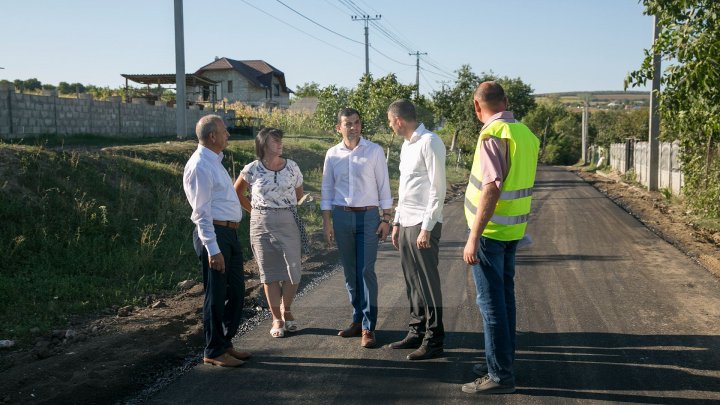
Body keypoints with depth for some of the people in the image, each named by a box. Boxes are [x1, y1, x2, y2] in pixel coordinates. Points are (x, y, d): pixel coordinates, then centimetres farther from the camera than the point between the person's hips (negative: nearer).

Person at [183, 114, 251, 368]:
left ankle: (225, 343, 30)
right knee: (216, 296, 1)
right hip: (214, 234, -10)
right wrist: (213, 249, -23)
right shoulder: (200, 166, -16)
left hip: (230, 233, 10)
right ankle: (214, 352, 15)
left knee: (236, 290, 16)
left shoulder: (215, 162, 15)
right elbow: (202, 212, -20)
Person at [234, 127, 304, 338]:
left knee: (293, 270, -3)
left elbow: (299, 195, 15)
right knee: (269, 272, 4)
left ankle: (286, 310, 22)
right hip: (261, 224, -1)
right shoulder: (252, 169, -2)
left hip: (288, 222, 1)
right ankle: (276, 319, 14)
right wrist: (255, 211, 9)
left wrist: (293, 211, 8)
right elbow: (237, 193, 12)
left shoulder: (292, 167, 2)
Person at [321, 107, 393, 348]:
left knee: (366, 271, -6)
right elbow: (327, 189, 10)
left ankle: (368, 327, -1)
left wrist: (386, 218, -3)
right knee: (350, 272, 8)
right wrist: (326, 222, 5)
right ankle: (358, 320, 20)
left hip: (368, 215, -3)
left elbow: (383, 186, 0)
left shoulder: (374, 151, -1)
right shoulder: (332, 154, 6)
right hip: (341, 217, 3)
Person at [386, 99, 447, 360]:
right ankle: (416, 332, 25)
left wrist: (426, 228, -18)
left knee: (428, 283, -2)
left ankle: (433, 341, 6)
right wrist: (397, 223, 19)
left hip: (423, 225, -9)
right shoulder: (406, 145, 16)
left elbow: (438, 189, -16)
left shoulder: (429, 143, -12)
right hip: (406, 224, 9)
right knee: (412, 281, 14)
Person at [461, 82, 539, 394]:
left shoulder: (493, 134, -16)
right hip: (512, 230, 8)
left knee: (491, 303, -1)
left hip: (490, 230, -8)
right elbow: (521, 184, 12)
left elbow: (491, 189, -24)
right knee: (504, 298, 18)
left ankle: (500, 375, 7)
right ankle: (502, 361, 30)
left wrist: (474, 238, -22)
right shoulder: (525, 133, 8)